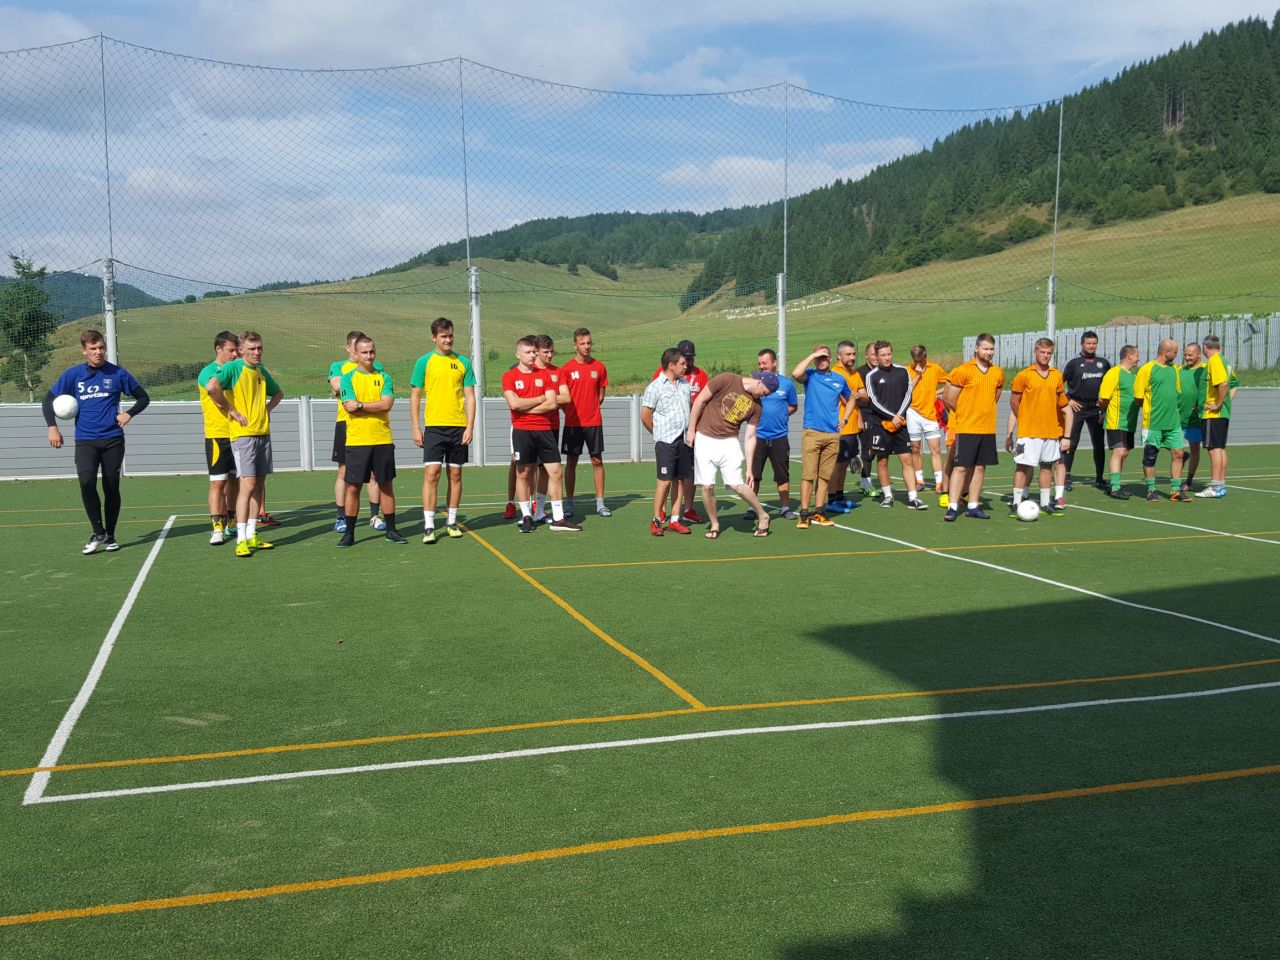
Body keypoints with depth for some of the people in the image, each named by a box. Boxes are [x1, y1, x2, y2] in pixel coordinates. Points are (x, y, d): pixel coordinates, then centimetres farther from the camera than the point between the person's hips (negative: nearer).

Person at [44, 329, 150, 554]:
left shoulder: (117, 373, 2)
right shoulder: (73, 374, 4)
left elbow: (143, 398, 11)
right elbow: (48, 400, 10)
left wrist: (129, 413, -6)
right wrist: (52, 427, -2)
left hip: (113, 440, 0)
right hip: (85, 440, 0)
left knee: (111, 487, 4)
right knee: (86, 481, -21)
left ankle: (110, 536, 19)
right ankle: (97, 532, -6)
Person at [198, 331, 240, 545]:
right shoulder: (207, 372, -7)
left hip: (238, 433, 6)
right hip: (217, 435, -6)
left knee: (235, 479, 14)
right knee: (218, 482, -8)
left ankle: (231, 521, 26)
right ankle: (217, 528, -9)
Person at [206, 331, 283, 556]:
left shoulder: (261, 371, 14)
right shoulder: (232, 368, -8)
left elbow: (278, 393, 31)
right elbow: (212, 387, -26)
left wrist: (267, 409, 13)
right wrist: (231, 411, -18)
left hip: (263, 433, 7)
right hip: (243, 434, -7)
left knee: (259, 485, 10)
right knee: (248, 486, -13)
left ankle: (252, 535, 18)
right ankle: (241, 540, -11)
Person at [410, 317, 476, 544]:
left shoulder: (463, 362, 7)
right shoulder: (424, 362, 2)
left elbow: (470, 397, 7)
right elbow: (415, 397, 3)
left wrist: (470, 427, -3)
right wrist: (416, 429, -3)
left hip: (459, 427, 2)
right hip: (434, 426, -2)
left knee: (455, 474, 7)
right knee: (431, 473, -8)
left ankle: (451, 522, 17)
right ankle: (428, 526, -6)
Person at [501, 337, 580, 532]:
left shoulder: (545, 374, 8)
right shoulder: (510, 376, 0)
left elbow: (553, 403, -2)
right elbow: (514, 403, -13)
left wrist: (526, 408, -9)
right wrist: (541, 399, -6)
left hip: (545, 429, 3)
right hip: (522, 430, -3)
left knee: (556, 472, 1)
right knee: (523, 473, 2)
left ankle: (558, 518, 7)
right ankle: (526, 517, 13)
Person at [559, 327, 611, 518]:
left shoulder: (599, 367, 4)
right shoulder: (567, 369, -2)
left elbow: (601, 395, 12)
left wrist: (591, 409, 6)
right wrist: (571, 412, -4)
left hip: (594, 422, 2)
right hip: (572, 423, -1)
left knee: (597, 461, 3)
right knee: (571, 462, 3)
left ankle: (600, 504, 9)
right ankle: (569, 504, 9)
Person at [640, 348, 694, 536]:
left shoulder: (686, 384, 13)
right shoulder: (656, 387, -7)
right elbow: (645, 416, -5)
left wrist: (691, 431, 15)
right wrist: (659, 433, 3)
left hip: (685, 439, 6)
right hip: (666, 441, -6)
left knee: (680, 480, 6)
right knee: (665, 480, -8)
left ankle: (675, 520, 13)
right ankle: (656, 520, 1)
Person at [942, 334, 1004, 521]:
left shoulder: (998, 373, 8)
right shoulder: (962, 371, -9)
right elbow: (949, 399, -5)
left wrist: (984, 413, 15)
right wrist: (966, 414, 6)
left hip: (988, 428, 5)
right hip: (966, 428, -5)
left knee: (980, 467, 8)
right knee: (961, 467, -7)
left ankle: (973, 506, 15)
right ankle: (953, 507, -5)